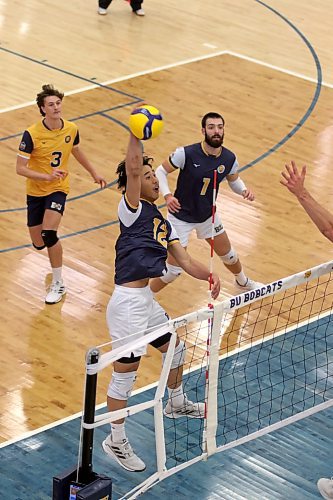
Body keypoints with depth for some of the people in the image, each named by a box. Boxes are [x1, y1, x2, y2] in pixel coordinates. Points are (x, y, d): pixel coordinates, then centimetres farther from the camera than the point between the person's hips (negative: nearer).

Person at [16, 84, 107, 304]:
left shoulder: (71, 129, -10)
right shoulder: (32, 134, -21)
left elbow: (77, 151, 13)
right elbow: (20, 168, -19)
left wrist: (94, 173, 23)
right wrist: (47, 176, -33)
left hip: (58, 189, 0)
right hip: (36, 191, 0)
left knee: (49, 235, -22)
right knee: (39, 244, 7)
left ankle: (58, 284, -5)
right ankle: (53, 241, 48)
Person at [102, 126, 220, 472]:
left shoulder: (162, 223, 14)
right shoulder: (133, 209, -10)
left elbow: (186, 262, 11)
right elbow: (132, 169, -27)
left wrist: (210, 275, -8)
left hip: (146, 301, 9)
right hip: (127, 303, -9)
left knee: (175, 349, 29)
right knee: (124, 375, 0)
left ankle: (176, 404, 55)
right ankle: (116, 441, 14)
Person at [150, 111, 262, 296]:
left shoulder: (229, 158, -13)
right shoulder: (186, 153, -28)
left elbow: (234, 180, 7)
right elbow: (161, 171, -15)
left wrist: (244, 190, -15)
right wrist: (167, 195, -31)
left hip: (207, 215, 5)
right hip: (181, 217, -5)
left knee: (228, 255, 22)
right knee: (174, 270, -6)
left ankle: (243, 282, 54)